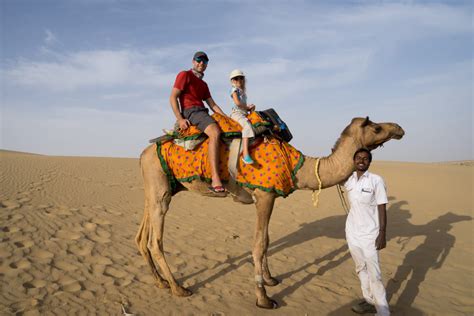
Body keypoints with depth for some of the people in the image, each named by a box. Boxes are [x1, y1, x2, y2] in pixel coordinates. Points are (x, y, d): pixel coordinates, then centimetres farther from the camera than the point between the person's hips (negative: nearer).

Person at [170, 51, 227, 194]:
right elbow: (173, 97, -5)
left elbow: (213, 105, 23)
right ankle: (215, 180, -40)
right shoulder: (185, 75, 4)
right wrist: (180, 119, -15)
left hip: (202, 113, 9)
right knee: (215, 133, -32)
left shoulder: (203, 84, 27)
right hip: (190, 112, -9)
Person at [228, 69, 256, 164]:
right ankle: (245, 153, -44)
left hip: (244, 113, 10)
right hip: (237, 113, -10)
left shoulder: (242, 91, 28)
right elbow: (237, 103, -12)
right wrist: (247, 107, 2)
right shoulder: (234, 89, 3)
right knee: (247, 125, -35)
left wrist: (250, 107, 7)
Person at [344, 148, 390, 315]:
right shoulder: (348, 180, 2)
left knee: (374, 273, -3)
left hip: (369, 233, -5)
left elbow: (382, 208, -9)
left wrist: (382, 234, -13)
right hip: (352, 232, 5)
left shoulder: (376, 180, -10)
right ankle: (369, 301, 33)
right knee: (361, 269, 17)